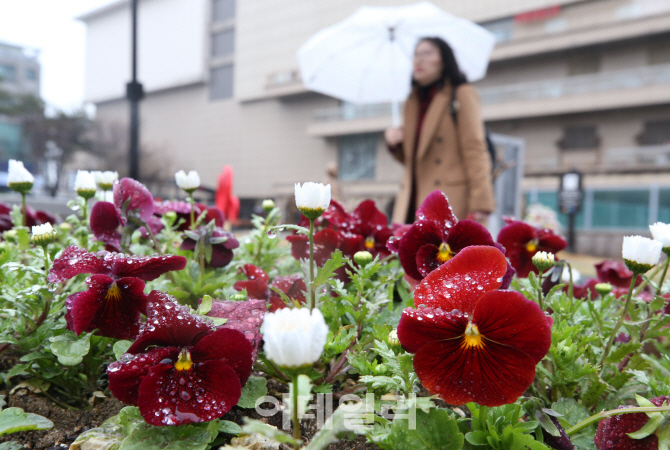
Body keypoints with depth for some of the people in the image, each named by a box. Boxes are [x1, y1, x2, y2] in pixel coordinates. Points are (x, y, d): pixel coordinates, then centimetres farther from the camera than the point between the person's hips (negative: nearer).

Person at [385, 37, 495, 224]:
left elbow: (475, 149, -6)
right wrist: (396, 144, 3)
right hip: (414, 205, 6)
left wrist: (480, 203, -16)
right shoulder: (412, 102, 21)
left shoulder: (462, 95, 4)